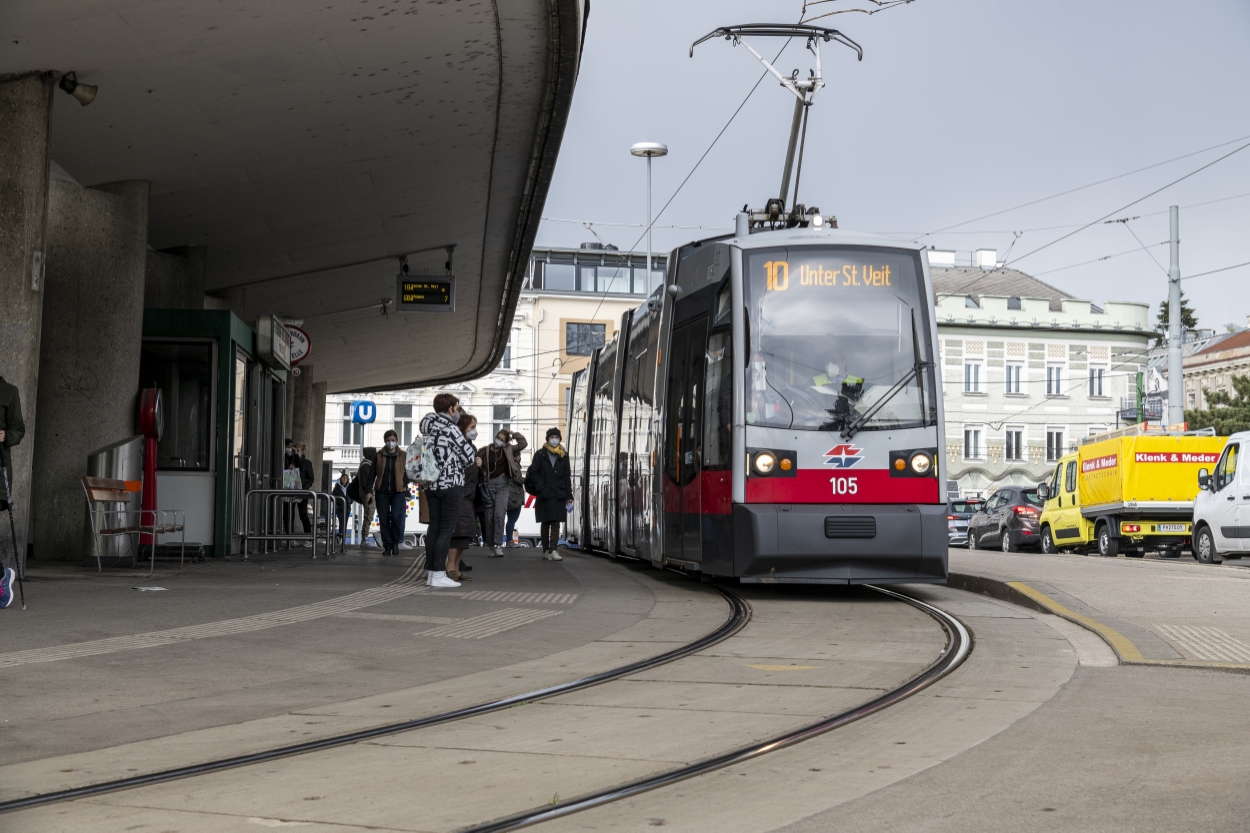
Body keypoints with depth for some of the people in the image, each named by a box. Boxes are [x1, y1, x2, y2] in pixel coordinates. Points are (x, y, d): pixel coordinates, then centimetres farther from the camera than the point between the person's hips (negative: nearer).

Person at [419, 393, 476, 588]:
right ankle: (438, 575, -7)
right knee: (447, 529, -4)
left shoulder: (428, 427, 8)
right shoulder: (451, 429, -13)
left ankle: (430, 572, 14)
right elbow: (469, 456, -11)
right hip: (450, 484, -7)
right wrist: (471, 445, 10)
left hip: (430, 484, 7)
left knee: (434, 526, 12)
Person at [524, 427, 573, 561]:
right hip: (544, 495, -2)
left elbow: (567, 477, 11)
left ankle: (552, 550, -8)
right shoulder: (540, 455, 4)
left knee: (556, 523, -4)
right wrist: (541, 489, -11)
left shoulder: (564, 456, 12)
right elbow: (533, 473, -1)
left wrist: (569, 496, 5)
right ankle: (546, 550, 8)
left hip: (559, 495, 2)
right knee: (545, 523, 3)